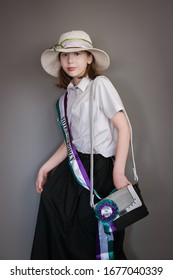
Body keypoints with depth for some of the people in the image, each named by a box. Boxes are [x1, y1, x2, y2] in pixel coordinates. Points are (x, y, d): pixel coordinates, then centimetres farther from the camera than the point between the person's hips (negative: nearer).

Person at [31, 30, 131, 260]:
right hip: (76, 163, 6)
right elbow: (70, 141, 13)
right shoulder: (65, 98, 12)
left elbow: (123, 128, -13)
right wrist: (46, 167, 11)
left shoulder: (100, 84, -8)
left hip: (100, 166, -6)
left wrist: (118, 173, -17)